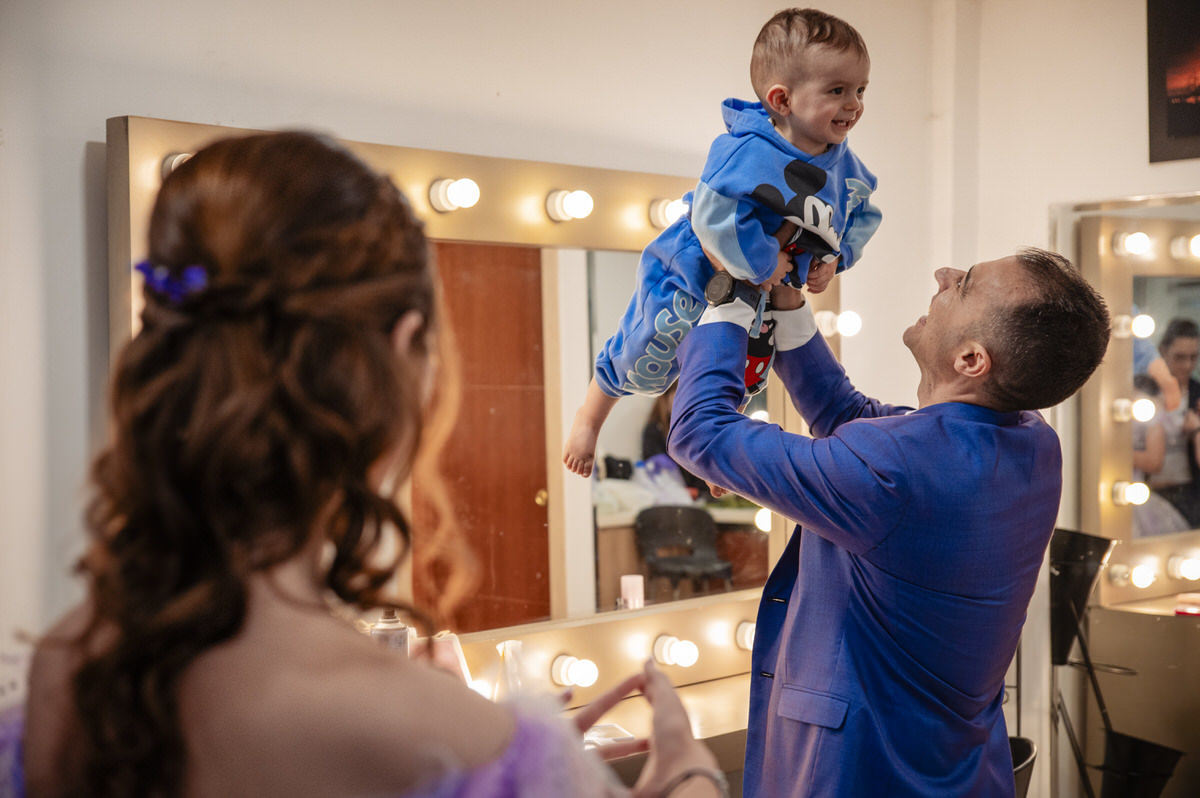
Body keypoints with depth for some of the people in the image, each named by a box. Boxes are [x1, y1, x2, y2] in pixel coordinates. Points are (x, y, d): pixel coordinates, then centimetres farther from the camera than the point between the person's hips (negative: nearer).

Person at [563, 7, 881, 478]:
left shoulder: (844, 166, -10)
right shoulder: (749, 153, -36)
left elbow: (862, 214, 7)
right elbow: (715, 217, -44)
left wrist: (835, 257, -9)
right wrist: (763, 265, -34)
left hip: (762, 294, 7)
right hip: (687, 280, -7)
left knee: (746, 379, 24)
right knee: (641, 362, 6)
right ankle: (591, 416, 38)